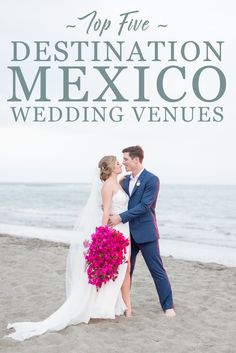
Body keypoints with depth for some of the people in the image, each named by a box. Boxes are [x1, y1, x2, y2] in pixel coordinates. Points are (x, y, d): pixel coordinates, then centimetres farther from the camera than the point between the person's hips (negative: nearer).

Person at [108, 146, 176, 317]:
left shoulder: (152, 180, -11)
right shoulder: (125, 181, 11)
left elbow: (144, 206, -18)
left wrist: (121, 217, -20)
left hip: (145, 232, -7)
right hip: (128, 233, 7)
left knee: (157, 270, -1)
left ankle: (168, 305, 7)